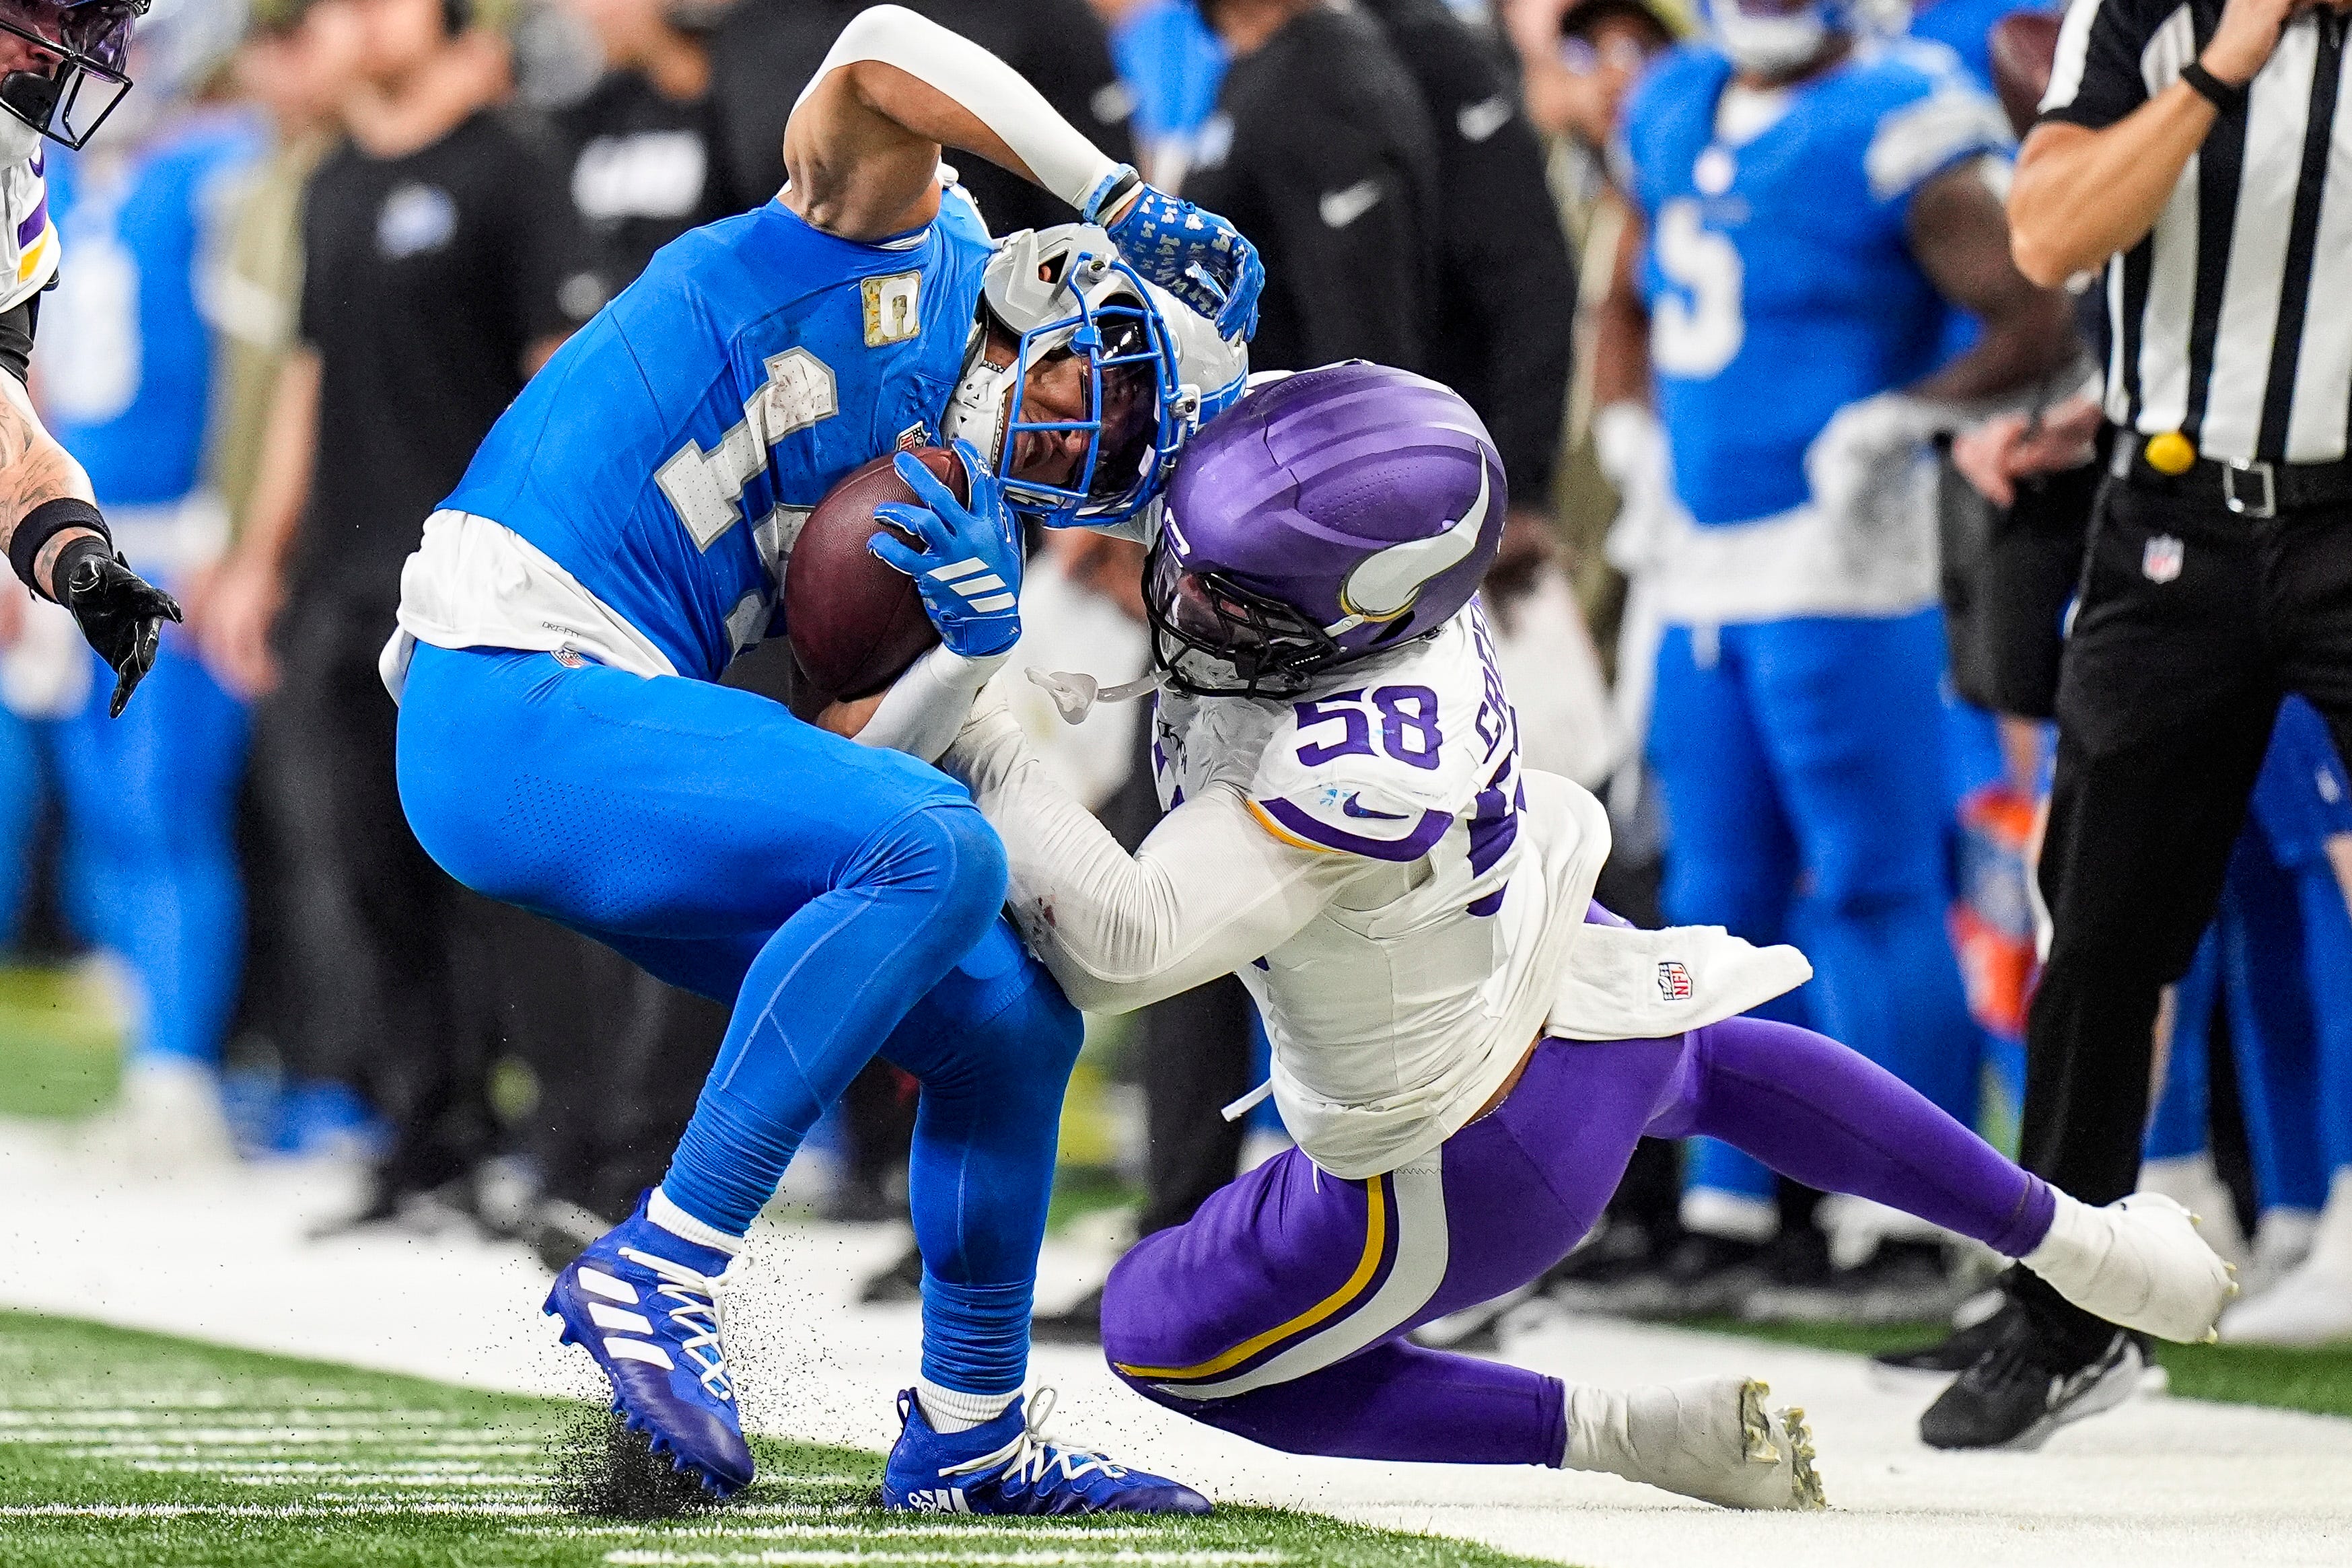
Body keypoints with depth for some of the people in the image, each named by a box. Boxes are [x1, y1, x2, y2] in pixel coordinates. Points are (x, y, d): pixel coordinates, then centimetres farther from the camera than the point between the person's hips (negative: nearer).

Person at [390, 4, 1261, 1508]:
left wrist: (978, 644, -4)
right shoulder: (913, 251, 0)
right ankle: (660, 1268, -22)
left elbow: (835, 758, 13)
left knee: (1013, 1025, 12)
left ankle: (969, 1437, 28)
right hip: (510, 702, -9)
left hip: (597, 726, 10)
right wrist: (1121, 201, -16)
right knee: (938, 854, -27)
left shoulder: (937, 512, 21)